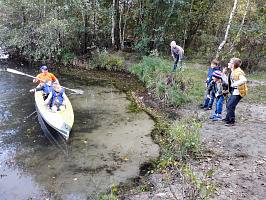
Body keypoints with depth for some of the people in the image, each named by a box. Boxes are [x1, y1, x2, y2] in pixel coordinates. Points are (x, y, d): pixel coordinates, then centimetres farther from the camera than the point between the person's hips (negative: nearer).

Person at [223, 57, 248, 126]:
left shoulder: (238, 72, -19)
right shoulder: (232, 72, 12)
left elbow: (244, 80, -34)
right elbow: (229, 81, 23)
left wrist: (234, 84, -26)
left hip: (238, 93, -10)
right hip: (233, 92, 10)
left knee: (230, 106, -9)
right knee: (228, 105, 18)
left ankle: (232, 121, 4)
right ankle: (228, 118, 36)